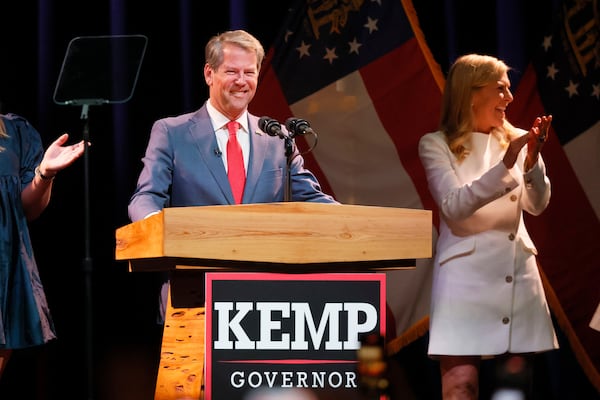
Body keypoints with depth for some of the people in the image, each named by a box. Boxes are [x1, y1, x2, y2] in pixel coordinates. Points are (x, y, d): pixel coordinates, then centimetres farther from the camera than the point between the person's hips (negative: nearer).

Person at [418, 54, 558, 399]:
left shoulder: (515, 139, 9)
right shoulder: (437, 144, -1)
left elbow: (538, 205, 3)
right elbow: (454, 206, -13)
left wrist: (533, 160, -15)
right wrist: (505, 165, -22)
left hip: (518, 273, 4)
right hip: (466, 275, -4)